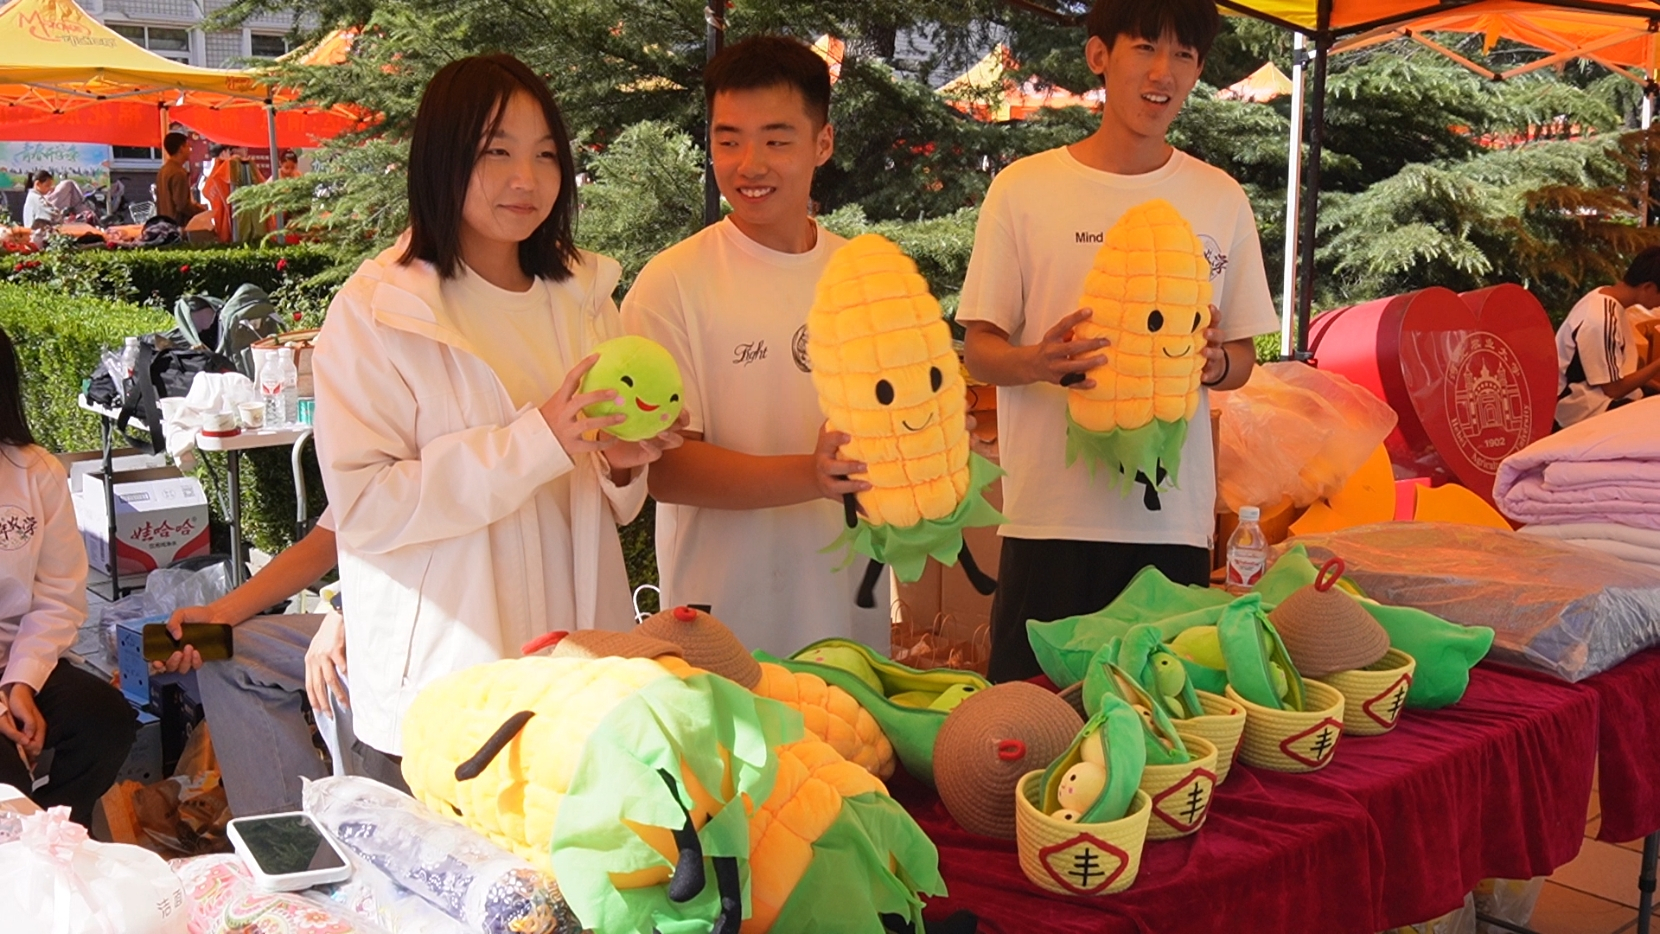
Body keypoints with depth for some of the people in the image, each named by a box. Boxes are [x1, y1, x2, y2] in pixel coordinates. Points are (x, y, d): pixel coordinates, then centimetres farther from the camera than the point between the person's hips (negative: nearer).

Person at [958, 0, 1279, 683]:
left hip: (1176, 517, 2)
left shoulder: (1220, 201, 9)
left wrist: (1216, 362, -11)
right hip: (1052, 514, -2)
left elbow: (1243, 358, 13)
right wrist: (1038, 362, -20)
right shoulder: (1023, 190, 1)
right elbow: (978, 349, 2)